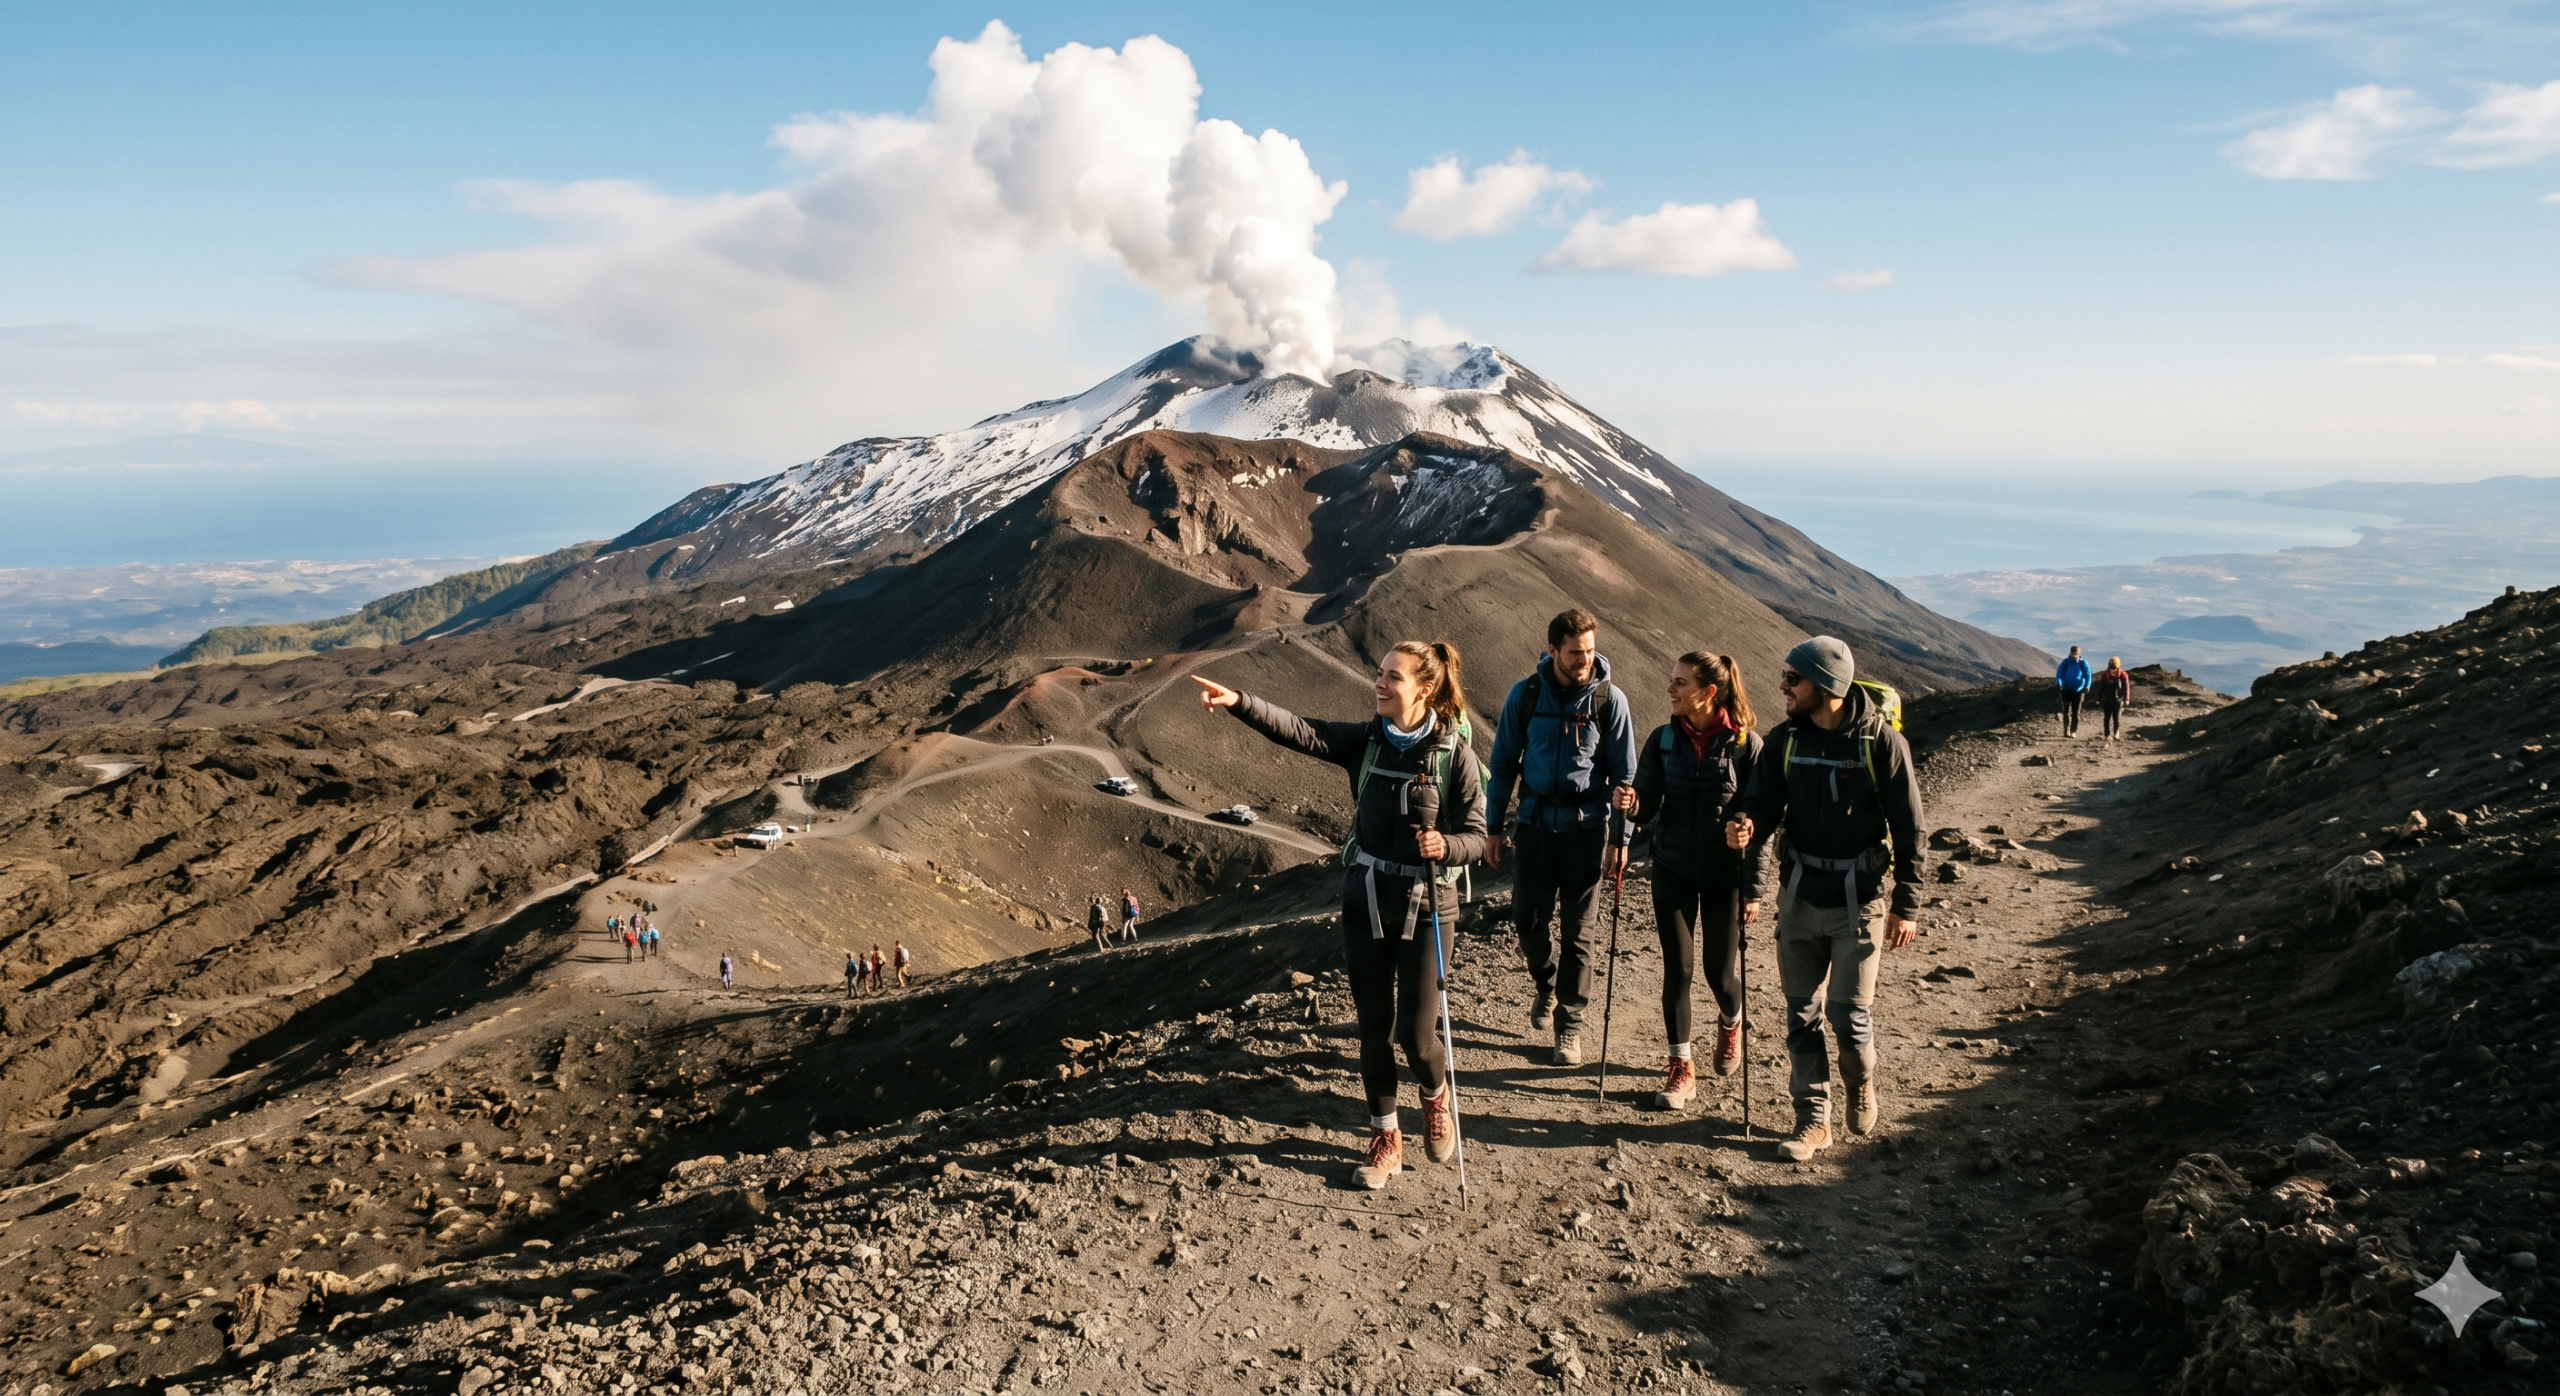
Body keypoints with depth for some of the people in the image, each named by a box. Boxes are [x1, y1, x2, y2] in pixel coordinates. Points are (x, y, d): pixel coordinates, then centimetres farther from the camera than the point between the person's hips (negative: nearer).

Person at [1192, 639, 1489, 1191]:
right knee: (1373, 1026, 9)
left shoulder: (1454, 753, -10)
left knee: (1415, 1032, -1)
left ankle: (1436, 1096, 34)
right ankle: (1386, 1138, 26)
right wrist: (1239, 702, -28)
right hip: (1364, 902, 3)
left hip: (1425, 907, -3)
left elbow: (1477, 836, -8)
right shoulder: (1366, 740, -1)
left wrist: (1445, 846, -29)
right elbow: (1299, 731, -14)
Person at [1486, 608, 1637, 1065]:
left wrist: (1620, 839, -4)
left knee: (1574, 933, 3)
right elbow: (1504, 763, 5)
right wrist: (1494, 828, 5)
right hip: (1534, 825, 1)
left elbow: (1623, 774, 0)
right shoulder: (1525, 694, -2)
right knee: (1528, 923, 4)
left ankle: (1570, 1027, 17)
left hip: (1586, 828, -1)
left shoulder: (1610, 699, -5)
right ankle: (1547, 985, 35)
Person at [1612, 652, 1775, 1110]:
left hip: (1725, 874, -2)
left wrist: (1754, 889, -10)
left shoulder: (1746, 744, -12)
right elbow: (1649, 810, -4)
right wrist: (1631, 804, -28)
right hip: (1673, 870, 2)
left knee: (1720, 972, 6)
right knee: (1677, 968, 1)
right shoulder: (1662, 740, -4)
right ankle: (1681, 1067, 15)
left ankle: (1730, 1023, 41)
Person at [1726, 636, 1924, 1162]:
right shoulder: (1784, 740, -1)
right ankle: (1813, 1119, 22)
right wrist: (1747, 823, -25)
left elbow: (1908, 828, -8)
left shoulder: (1881, 742, -12)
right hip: (1799, 895, 4)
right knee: (1801, 1012, 9)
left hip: (1858, 900, -4)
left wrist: (1907, 906, -8)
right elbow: (1764, 798, 0)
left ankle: (1861, 1082, 31)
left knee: (1847, 1012, -1)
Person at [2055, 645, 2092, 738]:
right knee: (2066, 711, -1)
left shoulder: (2083, 663, -6)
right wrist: (2058, 682, -30)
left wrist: (2087, 686, -27)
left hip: (2078, 690, 0)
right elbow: (2059, 672, -11)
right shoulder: (2066, 662, -5)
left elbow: (2087, 675, -9)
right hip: (2066, 689, 0)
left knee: (2076, 712, 3)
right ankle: (2066, 731, 4)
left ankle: (2073, 731, 9)